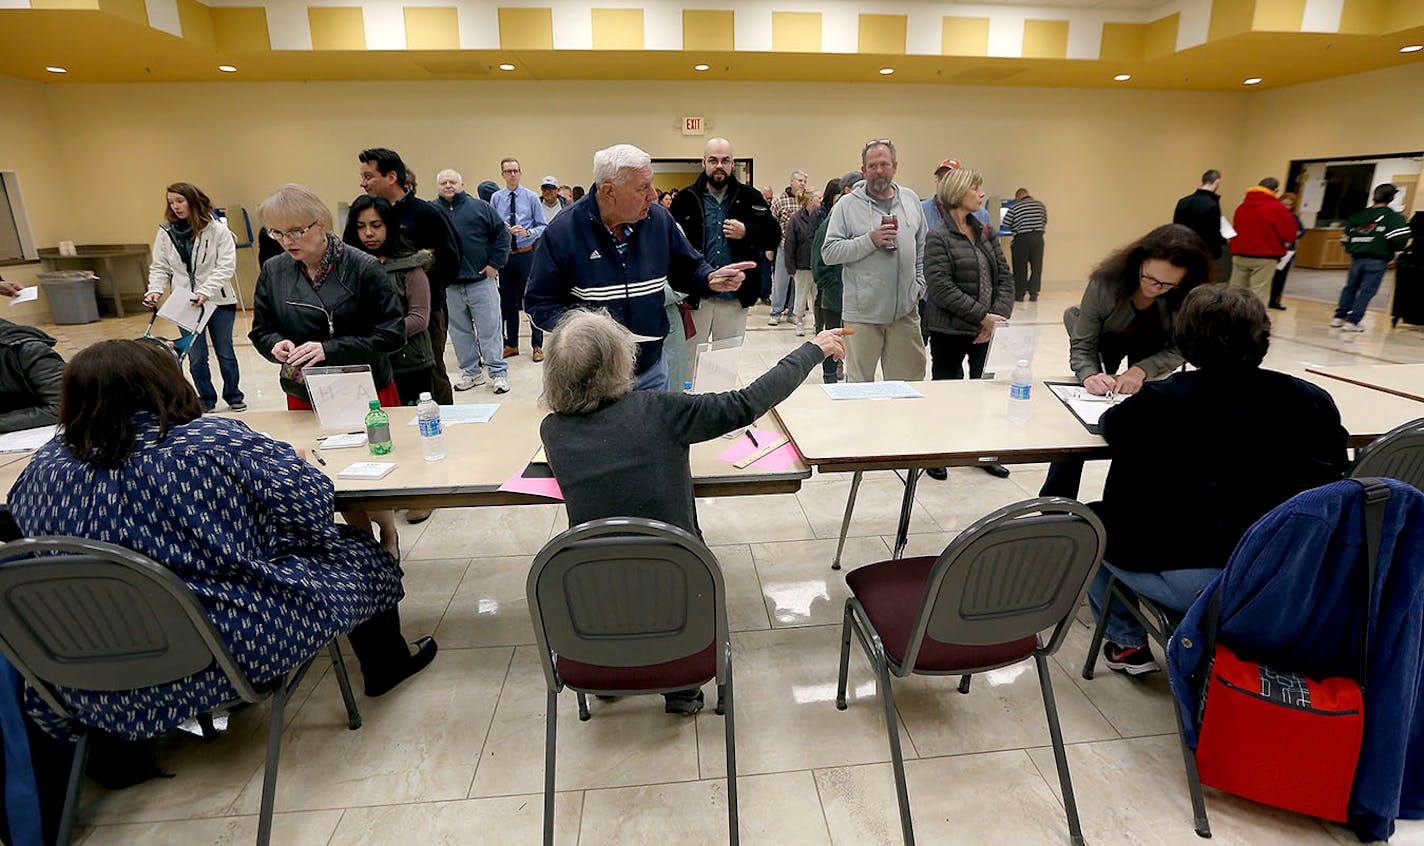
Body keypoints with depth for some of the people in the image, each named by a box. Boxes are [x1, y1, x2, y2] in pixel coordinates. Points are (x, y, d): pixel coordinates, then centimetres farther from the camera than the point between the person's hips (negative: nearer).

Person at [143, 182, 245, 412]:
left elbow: (226, 266, -12)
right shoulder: (166, 232, 3)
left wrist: (206, 291, -23)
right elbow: (160, 267, 8)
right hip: (184, 303, 2)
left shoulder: (217, 230, -6)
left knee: (224, 351, 9)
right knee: (196, 355, 5)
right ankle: (206, 399, 19)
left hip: (218, 300, -2)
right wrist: (155, 290, -9)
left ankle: (233, 395, 25)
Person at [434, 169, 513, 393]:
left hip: (481, 280, -3)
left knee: (490, 329, -1)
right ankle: (471, 371, 20)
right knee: (460, 330, 9)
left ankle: (499, 372, 7)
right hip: (449, 284, 3)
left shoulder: (480, 207, 3)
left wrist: (495, 264, -2)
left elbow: (502, 234, 4)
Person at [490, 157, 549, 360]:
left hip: (526, 254, -2)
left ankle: (537, 346, 7)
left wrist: (528, 232, -19)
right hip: (504, 255, 3)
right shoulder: (495, 198, 7)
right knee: (508, 302, 9)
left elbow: (542, 226, -1)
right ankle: (511, 344, 21)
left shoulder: (531, 197, 1)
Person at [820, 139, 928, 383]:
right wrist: (869, 241, -16)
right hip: (862, 311, -4)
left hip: (905, 309, 4)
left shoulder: (910, 199, 13)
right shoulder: (847, 204, -1)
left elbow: (922, 248, 19)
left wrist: (919, 286, 10)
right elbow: (829, 253, -9)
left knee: (908, 382, 10)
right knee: (860, 385, 4)